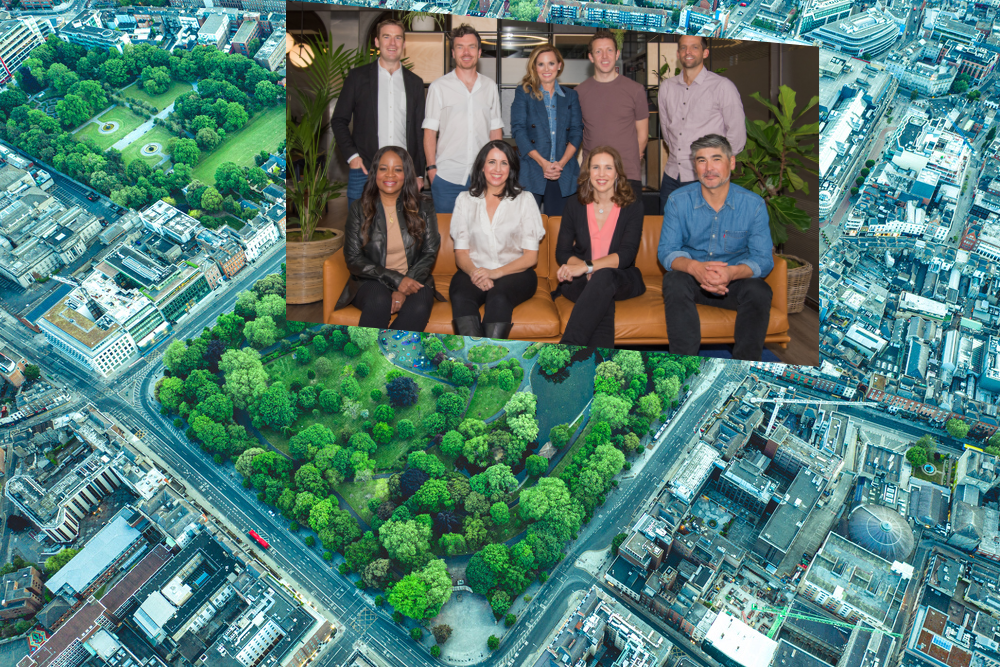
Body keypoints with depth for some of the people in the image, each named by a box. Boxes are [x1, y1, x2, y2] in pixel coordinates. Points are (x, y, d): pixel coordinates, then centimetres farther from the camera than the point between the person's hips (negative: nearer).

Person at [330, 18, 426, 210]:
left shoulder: (415, 83, 14)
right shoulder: (358, 77, 8)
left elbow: (419, 131, 14)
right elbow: (339, 121, 8)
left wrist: (419, 174, 8)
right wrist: (351, 155, -6)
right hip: (364, 172, -1)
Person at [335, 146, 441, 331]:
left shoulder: (422, 208, 8)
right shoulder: (359, 209, 5)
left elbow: (430, 253, 3)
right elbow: (353, 259, 0)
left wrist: (403, 290, -14)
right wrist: (396, 280, -15)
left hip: (414, 280, 1)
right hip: (371, 281, -1)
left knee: (419, 307, -34)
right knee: (378, 301, -36)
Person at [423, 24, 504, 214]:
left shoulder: (490, 86, 12)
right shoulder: (439, 87, 4)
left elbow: (496, 130, 15)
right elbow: (430, 132, 2)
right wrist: (431, 168, -6)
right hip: (447, 177, -2)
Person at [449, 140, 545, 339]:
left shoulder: (524, 199, 11)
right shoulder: (465, 200, 16)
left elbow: (531, 257, 5)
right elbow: (460, 252, 10)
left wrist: (496, 273, -13)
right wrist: (474, 272, -15)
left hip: (515, 273, -1)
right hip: (474, 272, 1)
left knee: (498, 296, -36)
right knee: (460, 297, -34)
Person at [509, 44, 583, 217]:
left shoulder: (571, 96, 17)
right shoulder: (523, 93, 9)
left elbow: (576, 132, 9)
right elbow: (518, 130, -2)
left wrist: (561, 163, -8)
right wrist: (543, 162, -12)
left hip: (563, 175, 2)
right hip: (531, 172, -2)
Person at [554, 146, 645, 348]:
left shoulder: (633, 206, 2)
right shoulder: (574, 206, 8)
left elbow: (626, 255, -11)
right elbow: (562, 253, 5)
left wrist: (587, 267, -26)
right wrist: (583, 269, -17)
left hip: (621, 281, -1)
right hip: (580, 281, 1)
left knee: (604, 277, -39)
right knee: (604, 302, -36)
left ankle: (567, 347, -50)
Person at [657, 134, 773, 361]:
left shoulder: (754, 204, -5)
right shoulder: (678, 200, -3)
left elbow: (763, 259, -9)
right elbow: (666, 251, -6)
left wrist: (732, 272, -33)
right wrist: (693, 267, -31)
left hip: (736, 281, 0)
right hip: (692, 279, 0)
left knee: (759, 291, -30)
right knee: (674, 282, -32)